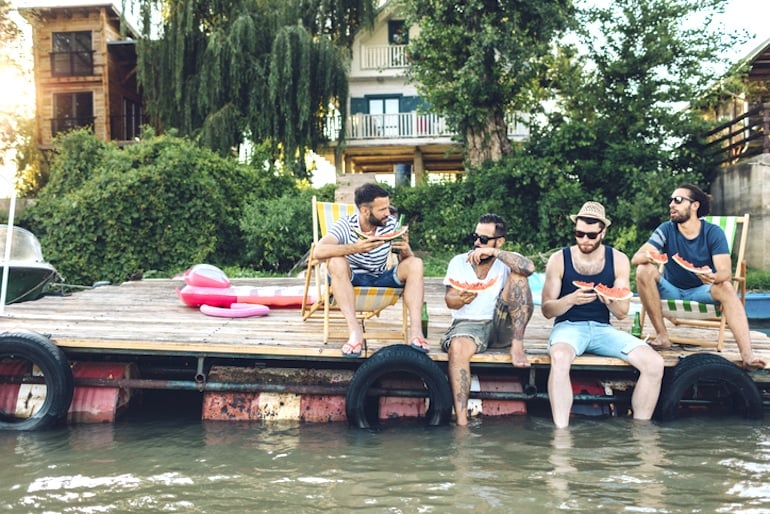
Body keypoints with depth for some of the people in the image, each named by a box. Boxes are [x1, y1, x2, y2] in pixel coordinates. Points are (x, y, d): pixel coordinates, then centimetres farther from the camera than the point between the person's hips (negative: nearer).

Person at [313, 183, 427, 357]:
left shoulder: (391, 224, -6)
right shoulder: (345, 225, -16)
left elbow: (406, 262, -4)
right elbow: (319, 251, -32)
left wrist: (405, 250, -29)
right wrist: (355, 248, -45)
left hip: (381, 279, 3)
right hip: (353, 280, -3)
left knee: (415, 264, -19)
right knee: (336, 262, -33)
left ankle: (415, 330, -31)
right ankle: (355, 329, -39)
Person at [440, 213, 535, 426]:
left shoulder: (507, 261, 6)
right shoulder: (459, 262, 11)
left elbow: (529, 267, -19)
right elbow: (449, 299, 0)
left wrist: (494, 253, -21)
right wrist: (461, 300, -24)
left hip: (502, 327, 1)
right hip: (468, 324, 0)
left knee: (518, 275, -18)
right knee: (457, 347, -37)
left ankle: (517, 346, -24)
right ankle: (461, 420, -38)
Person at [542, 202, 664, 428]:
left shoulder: (618, 260, 6)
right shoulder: (559, 259, 0)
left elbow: (622, 313, 4)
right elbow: (546, 310, -2)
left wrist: (609, 300, -19)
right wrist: (572, 299, -22)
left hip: (603, 328, 3)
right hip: (568, 326, -3)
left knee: (654, 363, -18)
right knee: (560, 357, -39)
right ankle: (561, 431, -33)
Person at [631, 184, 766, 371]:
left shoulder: (714, 233, -9)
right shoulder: (666, 229, -7)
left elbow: (725, 273, -20)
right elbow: (635, 258, -19)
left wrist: (713, 277, -45)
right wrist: (648, 257, -44)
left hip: (701, 292, -1)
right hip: (671, 290, 1)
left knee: (726, 288, -32)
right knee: (644, 270, -26)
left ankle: (747, 353, -42)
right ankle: (662, 335, -23)